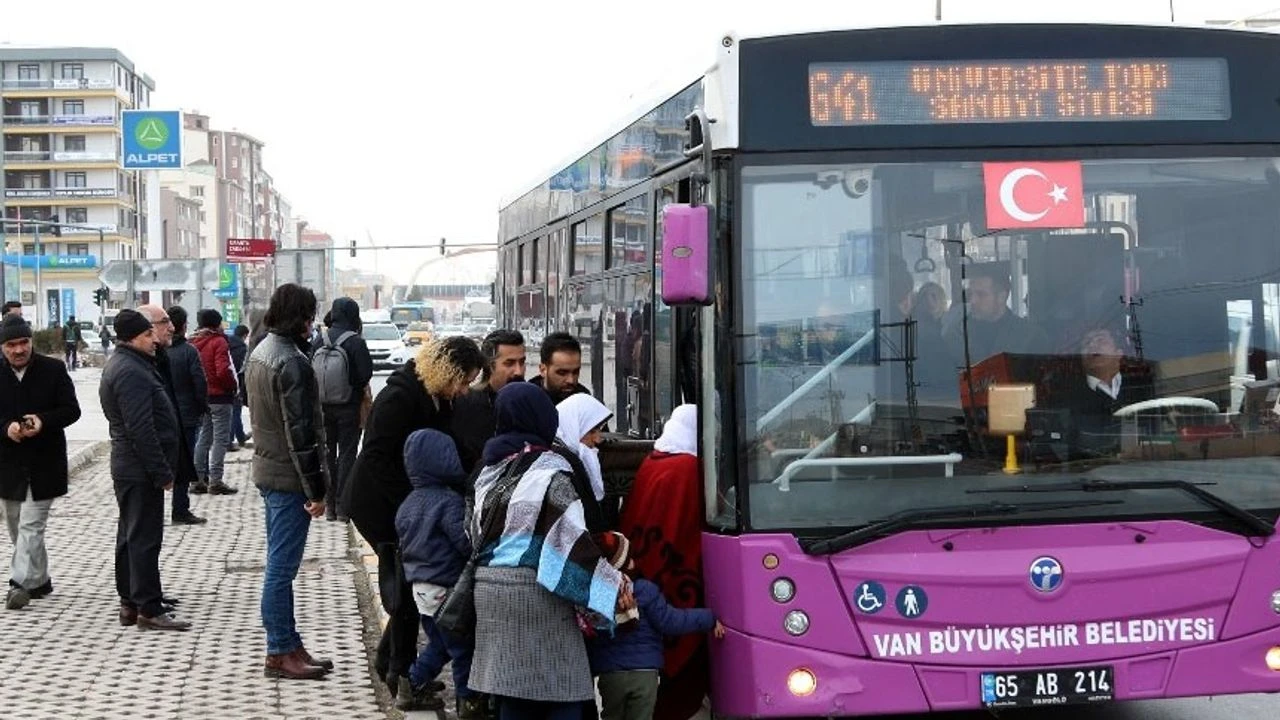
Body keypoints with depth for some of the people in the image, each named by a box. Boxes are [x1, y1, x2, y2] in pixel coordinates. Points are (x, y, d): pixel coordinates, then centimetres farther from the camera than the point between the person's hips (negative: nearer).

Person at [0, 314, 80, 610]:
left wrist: (43, 421, -20)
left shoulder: (53, 370, -4)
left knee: (31, 525, -11)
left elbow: (72, 410, -3)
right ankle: (39, 580, 27)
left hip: (45, 461, -4)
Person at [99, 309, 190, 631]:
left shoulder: (121, 364, 15)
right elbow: (141, 429, -24)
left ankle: (130, 603, 23)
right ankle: (148, 610, -4)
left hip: (128, 468, 11)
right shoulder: (131, 372, -19)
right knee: (145, 538, -7)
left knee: (130, 536, 15)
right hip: (141, 470, -11)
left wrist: (163, 468, 22)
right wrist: (162, 472, -21)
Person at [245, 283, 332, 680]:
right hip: (288, 476, -10)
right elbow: (300, 431, -22)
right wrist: (316, 489, -18)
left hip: (266, 469, 10)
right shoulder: (291, 362, -20)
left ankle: (290, 646, 23)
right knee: (282, 567, -3)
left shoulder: (260, 352, 11)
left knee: (280, 565, 15)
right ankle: (280, 654, 3)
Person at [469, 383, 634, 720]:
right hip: (535, 591, -7)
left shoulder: (491, 469, 12)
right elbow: (574, 536, -14)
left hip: (489, 587, 7)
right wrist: (614, 583, -10)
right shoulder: (550, 470, -9)